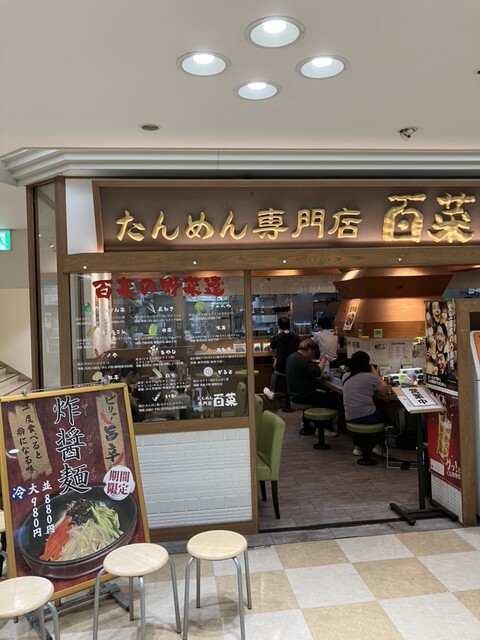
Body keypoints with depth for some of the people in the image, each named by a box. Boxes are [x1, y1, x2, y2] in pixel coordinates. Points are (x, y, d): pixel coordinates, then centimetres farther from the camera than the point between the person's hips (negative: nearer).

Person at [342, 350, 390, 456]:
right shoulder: (369, 377, -12)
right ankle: (377, 445, 24)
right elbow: (386, 389, 0)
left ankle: (358, 446, 33)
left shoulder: (345, 376, 3)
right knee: (384, 415, 28)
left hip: (349, 418, 4)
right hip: (367, 417, -4)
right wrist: (375, 373, 5)